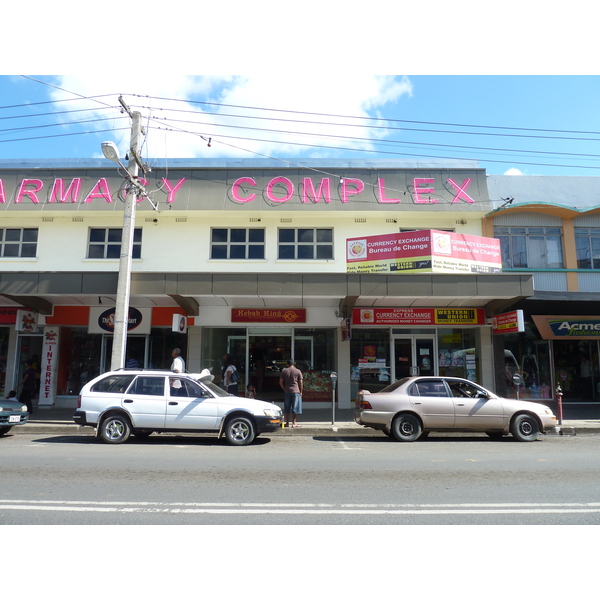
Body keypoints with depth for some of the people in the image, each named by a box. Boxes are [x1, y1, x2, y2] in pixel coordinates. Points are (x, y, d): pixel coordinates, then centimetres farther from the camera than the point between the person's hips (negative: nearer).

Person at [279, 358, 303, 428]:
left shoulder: (284, 371, 5)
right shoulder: (298, 371, 0)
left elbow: (281, 382, 3)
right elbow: (300, 382, -1)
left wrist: (284, 389, 13)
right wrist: (301, 391, 7)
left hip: (287, 391, 2)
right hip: (295, 391, -2)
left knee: (286, 408, 8)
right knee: (295, 408, 3)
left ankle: (287, 423, 12)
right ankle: (294, 423, 4)